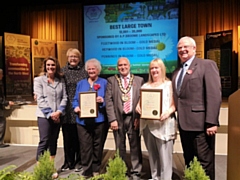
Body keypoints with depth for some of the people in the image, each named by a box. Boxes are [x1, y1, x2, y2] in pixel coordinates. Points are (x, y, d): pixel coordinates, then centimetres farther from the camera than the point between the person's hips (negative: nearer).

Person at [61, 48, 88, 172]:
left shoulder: (84, 70, 4)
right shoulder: (63, 71, 8)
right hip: (67, 110, 2)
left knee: (79, 137, 7)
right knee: (67, 137, 8)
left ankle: (79, 161, 23)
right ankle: (68, 161, 24)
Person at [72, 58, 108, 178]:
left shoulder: (104, 82, 5)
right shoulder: (81, 83, 14)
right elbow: (75, 99, 11)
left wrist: (102, 101, -20)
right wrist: (76, 107, -8)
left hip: (98, 120, -1)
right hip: (83, 120, 2)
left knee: (97, 146, 10)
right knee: (85, 147, 2)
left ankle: (96, 170, 25)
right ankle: (86, 171, 15)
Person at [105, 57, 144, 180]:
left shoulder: (139, 80, 6)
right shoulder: (111, 80, 4)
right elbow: (108, 101, -2)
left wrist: (139, 117, -6)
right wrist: (112, 119, -9)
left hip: (134, 117, 0)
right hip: (118, 118, 0)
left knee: (135, 146, 7)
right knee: (120, 147, 12)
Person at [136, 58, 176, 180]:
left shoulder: (169, 84, 3)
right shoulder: (145, 86, 17)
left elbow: (174, 104, -4)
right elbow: (141, 102, 18)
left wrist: (168, 112, -22)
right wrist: (138, 107, -4)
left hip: (163, 124, -5)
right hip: (147, 124, 5)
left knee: (164, 154, -4)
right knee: (152, 153, 13)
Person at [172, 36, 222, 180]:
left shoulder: (207, 65, -5)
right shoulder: (177, 72, 17)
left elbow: (214, 95, -14)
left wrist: (211, 122, -19)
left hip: (200, 123, -7)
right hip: (184, 123, 7)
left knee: (204, 162, 4)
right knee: (189, 161, 18)